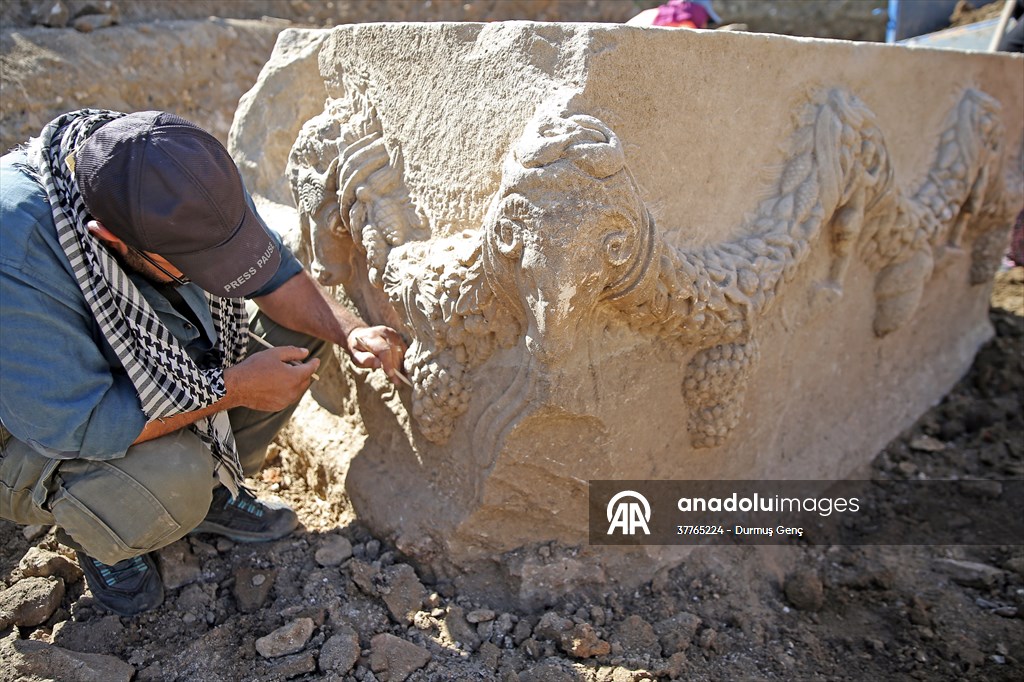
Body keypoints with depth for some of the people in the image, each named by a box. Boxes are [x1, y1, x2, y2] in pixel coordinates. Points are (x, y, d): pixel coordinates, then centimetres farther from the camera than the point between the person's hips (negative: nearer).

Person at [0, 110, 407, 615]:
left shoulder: (180, 179, -20)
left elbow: (273, 269, -8)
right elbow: (76, 426, -37)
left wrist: (351, 332, -24)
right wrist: (234, 387, -32)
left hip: (154, 362, 6)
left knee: (301, 326, -11)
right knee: (171, 478, -36)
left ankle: (214, 487, 7)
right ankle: (96, 537, 3)